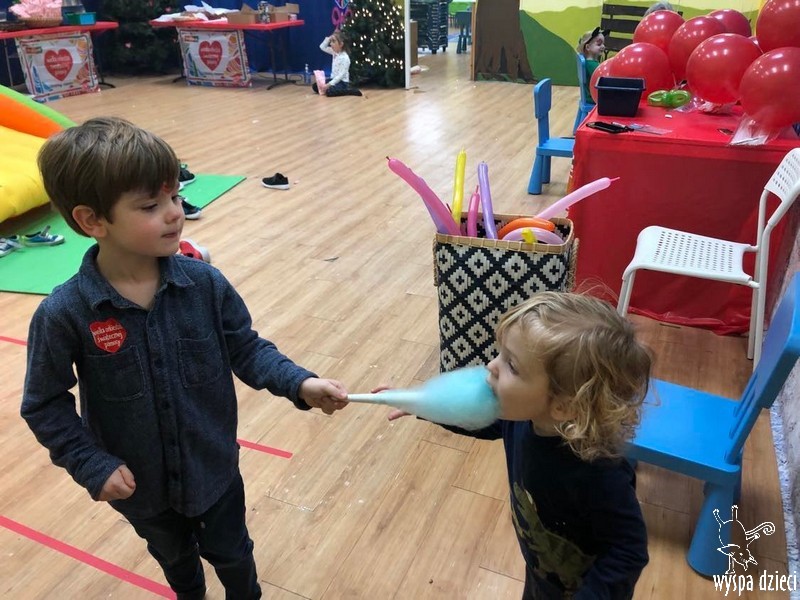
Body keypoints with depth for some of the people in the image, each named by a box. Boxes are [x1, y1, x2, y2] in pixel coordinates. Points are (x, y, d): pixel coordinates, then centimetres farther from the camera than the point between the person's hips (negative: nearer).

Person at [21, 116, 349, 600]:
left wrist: (301, 384, -24)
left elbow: (247, 349, -10)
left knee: (232, 555, 24)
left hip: (214, 468, 0)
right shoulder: (64, 314, -23)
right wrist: (93, 467, -16)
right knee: (175, 559, 31)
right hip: (139, 484, 1)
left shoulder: (205, 284, -20)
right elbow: (45, 406, -11)